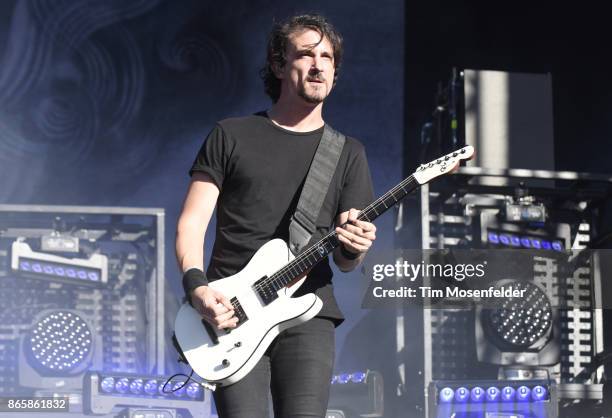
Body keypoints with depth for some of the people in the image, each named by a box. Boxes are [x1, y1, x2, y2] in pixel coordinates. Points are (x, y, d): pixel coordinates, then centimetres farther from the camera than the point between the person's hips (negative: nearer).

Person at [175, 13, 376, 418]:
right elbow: (192, 222, 5)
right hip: (231, 313, -1)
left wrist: (352, 249, -13)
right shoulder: (231, 136, 10)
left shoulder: (348, 153, 14)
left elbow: (344, 262, 12)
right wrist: (197, 285, -13)